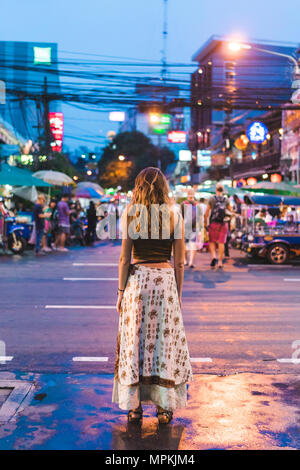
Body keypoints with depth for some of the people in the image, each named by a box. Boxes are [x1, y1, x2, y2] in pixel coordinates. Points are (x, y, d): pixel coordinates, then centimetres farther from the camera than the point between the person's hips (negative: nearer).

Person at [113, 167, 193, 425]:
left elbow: (125, 258, -3)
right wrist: (178, 293, 10)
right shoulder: (175, 217, 1)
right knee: (165, 341, 8)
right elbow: (179, 262, 1)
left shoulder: (130, 215, -1)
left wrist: (121, 291, 4)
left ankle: (134, 406, 14)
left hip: (137, 280, 0)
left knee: (135, 341, 8)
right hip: (166, 280, 0)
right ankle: (164, 406, 13)